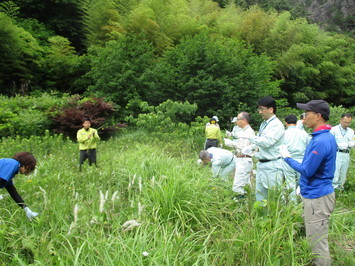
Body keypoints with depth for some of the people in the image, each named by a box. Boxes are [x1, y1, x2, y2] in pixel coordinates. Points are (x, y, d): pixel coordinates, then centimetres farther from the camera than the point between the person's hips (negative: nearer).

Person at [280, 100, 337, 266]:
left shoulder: (321, 141, -24)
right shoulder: (326, 136, 8)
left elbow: (306, 171, -22)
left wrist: (288, 158, -8)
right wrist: (304, 186, 19)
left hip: (317, 198, -10)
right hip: (315, 193, 10)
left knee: (317, 242, 3)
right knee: (315, 239, 22)